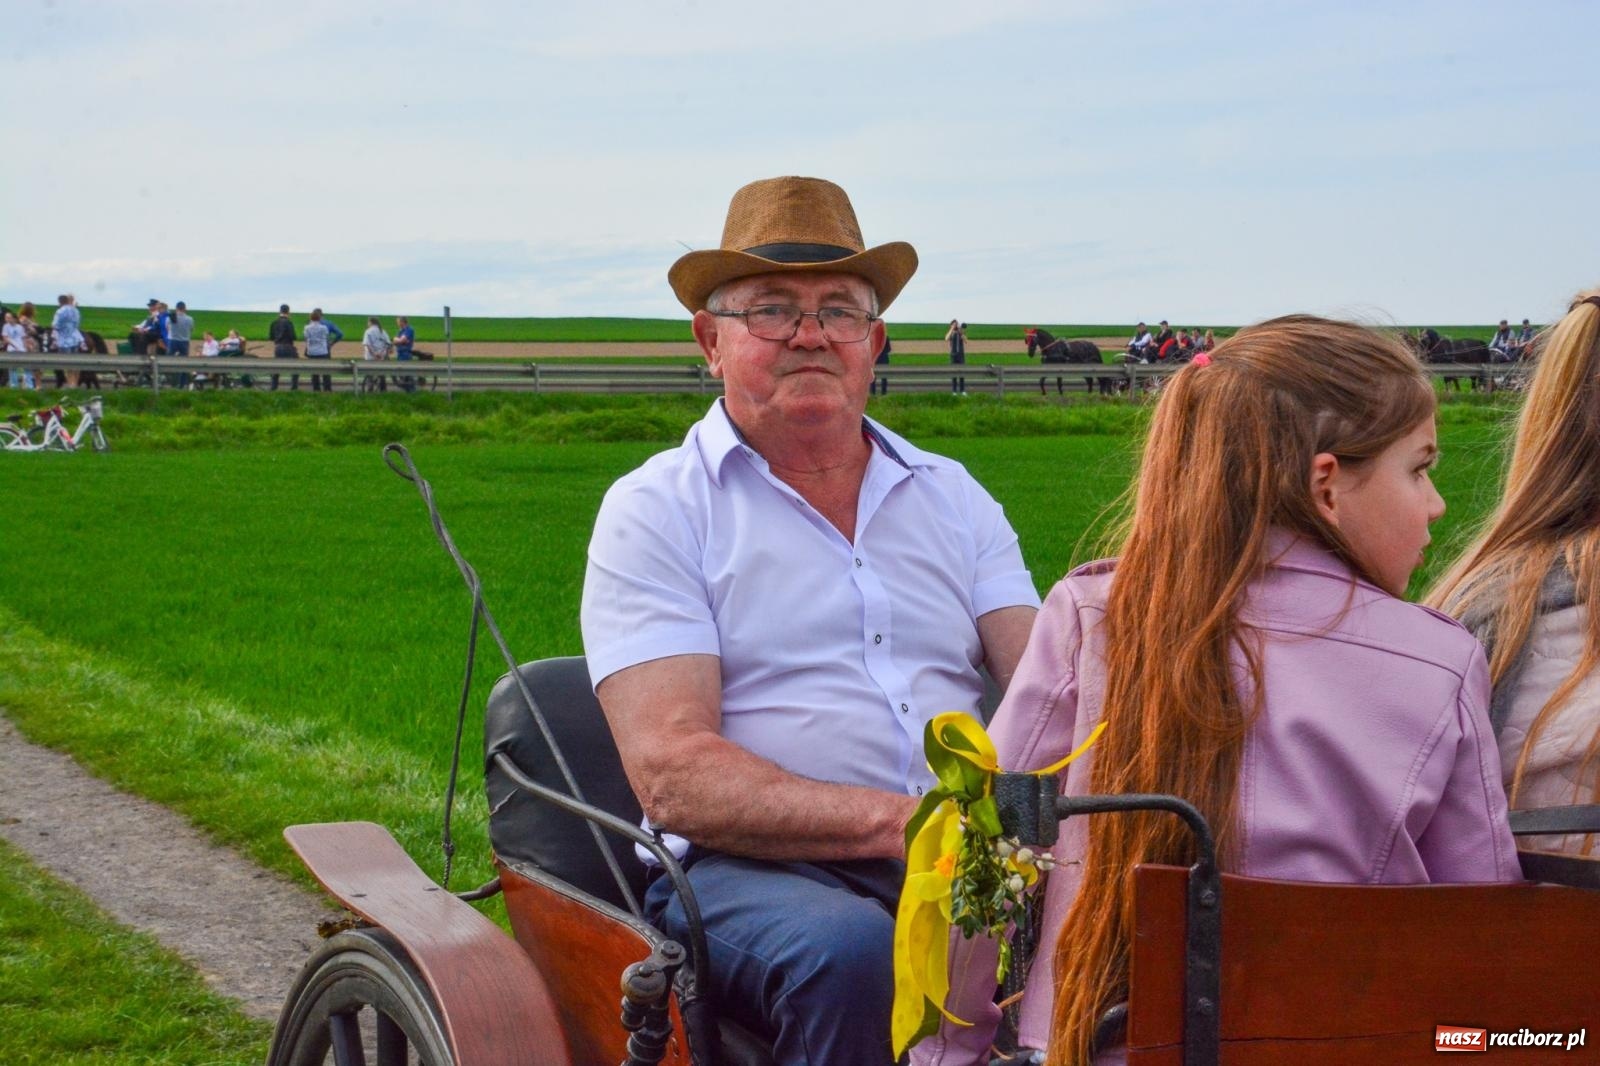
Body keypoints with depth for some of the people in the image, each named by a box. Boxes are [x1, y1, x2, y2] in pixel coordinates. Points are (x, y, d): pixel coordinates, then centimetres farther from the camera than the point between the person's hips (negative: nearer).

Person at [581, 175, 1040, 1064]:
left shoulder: (953, 497, 19)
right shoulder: (655, 511, 4)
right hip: (748, 867, -3)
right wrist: (895, 821, -21)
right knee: (850, 952, -36)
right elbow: (674, 776, -9)